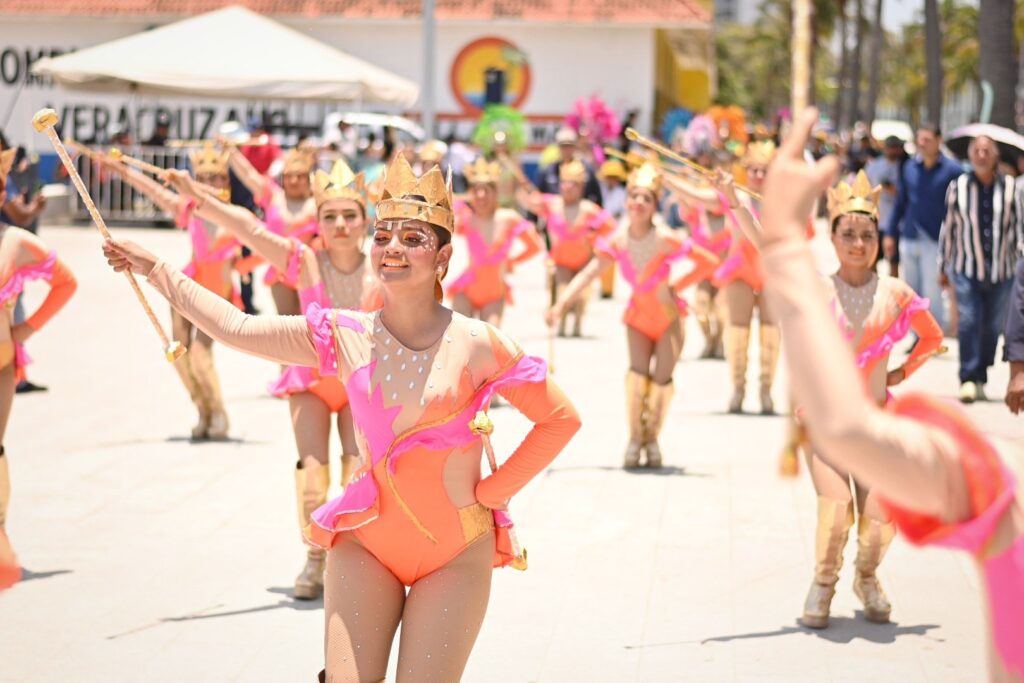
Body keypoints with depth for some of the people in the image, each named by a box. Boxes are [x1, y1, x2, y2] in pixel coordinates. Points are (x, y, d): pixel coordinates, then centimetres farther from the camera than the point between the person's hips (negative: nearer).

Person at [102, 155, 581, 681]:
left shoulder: (476, 345, -9)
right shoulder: (344, 336, -1)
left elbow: (561, 419, -1)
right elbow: (236, 329, 3)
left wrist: (494, 490, -3)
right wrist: (156, 272, 6)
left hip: (457, 554, -2)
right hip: (366, 543, 2)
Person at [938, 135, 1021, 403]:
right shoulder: (958, 187, 2)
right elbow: (948, 228, 8)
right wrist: (943, 268, 11)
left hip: (1001, 270, 1)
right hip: (967, 269, -1)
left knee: (993, 326, 7)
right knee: (968, 322, -12)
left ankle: (980, 378, 20)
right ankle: (969, 380, -11)